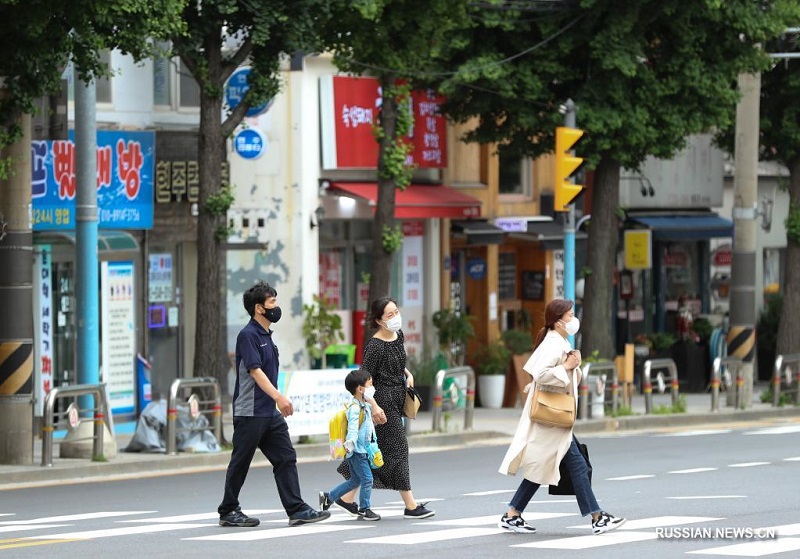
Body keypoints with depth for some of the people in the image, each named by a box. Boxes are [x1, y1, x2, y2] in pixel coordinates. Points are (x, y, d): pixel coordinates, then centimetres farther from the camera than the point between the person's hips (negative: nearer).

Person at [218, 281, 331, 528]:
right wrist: (279, 397, -31)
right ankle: (228, 511, 11)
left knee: (286, 459, 1)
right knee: (240, 463, 1)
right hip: (250, 412, -9)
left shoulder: (266, 336, 15)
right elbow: (255, 371, -23)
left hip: (270, 413, 9)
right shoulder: (248, 335, -13)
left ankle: (296, 510, -1)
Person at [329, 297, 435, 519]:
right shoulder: (375, 346, -17)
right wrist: (374, 406, -24)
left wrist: (407, 374, 9)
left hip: (397, 400, 9)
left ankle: (348, 497, 18)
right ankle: (410, 505, -1)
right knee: (397, 448, -5)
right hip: (383, 402, -9)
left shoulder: (398, 336, 9)